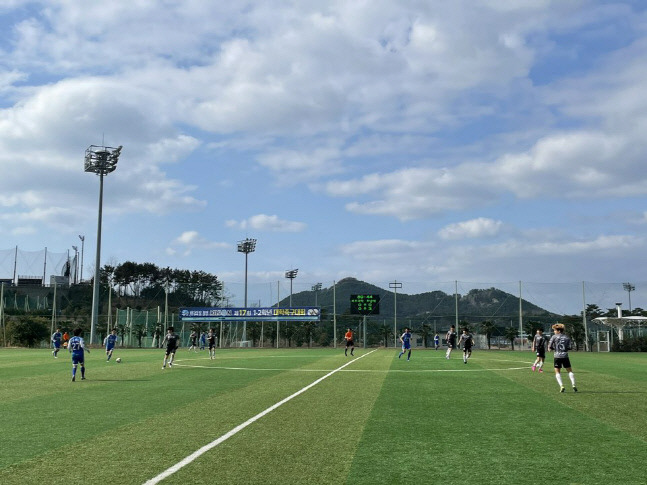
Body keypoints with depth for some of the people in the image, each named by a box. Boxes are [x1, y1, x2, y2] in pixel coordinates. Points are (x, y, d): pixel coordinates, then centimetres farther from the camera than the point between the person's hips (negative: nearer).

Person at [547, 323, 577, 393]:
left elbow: (550, 347, -7)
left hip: (557, 356, -2)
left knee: (557, 372, 6)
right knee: (570, 371, 14)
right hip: (565, 356, 3)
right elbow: (570, 347, 2)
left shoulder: (554, 337, -2)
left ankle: (561, 386, -8)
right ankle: (573, 385, 3)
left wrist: (553, 348, 14)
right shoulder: (567, 337, 8)